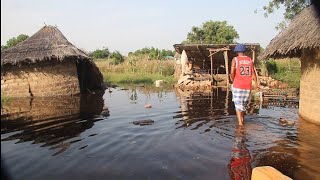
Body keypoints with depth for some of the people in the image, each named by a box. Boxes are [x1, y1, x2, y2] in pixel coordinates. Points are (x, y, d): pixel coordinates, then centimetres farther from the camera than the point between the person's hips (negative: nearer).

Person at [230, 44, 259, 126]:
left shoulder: (235, 59, -5)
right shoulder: (250, 60, 6)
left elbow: (232, 72, -14)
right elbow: (253, 72, 7)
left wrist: (233, 81, 4)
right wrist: (256, 83, 19)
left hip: (237, 86, -4)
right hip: (247, 86, 4)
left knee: (238, 104, 1)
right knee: (244, 103, 19)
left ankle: (240, 122, -8)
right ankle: (242, 119, 32)